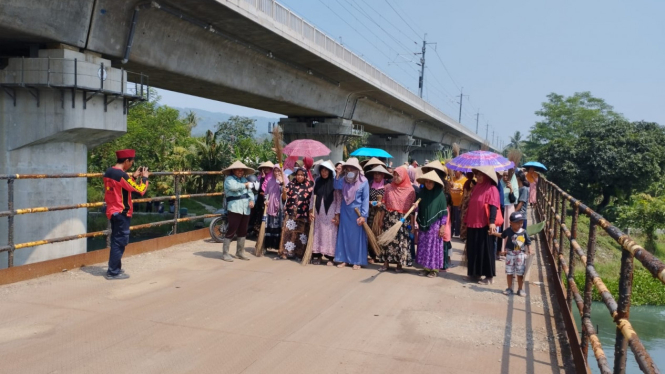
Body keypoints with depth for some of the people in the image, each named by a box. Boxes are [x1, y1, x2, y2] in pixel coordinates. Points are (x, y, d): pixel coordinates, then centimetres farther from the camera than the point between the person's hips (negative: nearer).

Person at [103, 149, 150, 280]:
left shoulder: (109, 172, 7)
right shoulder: (121, 174, -21)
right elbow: (140, 190, -18)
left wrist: (134, 176, 14)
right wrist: (144, 177, -3)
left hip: (113, 211, 9)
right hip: (121, 213, -9)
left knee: (116, 240, 18)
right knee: (120, 241, -1)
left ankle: (114, 268, 26)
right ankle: (113, 272, 4)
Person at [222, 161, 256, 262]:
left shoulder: (244, 179, 18)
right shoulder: (229, 179, -2)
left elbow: (250, 191, 12)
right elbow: (233, 187, -23)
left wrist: (252, 200, -8)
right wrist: (245, 185, -7)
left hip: (246, 209, 7)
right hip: (234, 208, -7)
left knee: (243, 231, 12)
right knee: (231, 230, -7)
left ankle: (240, 253, 23)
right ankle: (225, 253, 1)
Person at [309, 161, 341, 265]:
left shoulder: (335, 182, -3)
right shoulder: (317, 182, 7)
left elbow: (339, 199, -4)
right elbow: (313, 197, 9)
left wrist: (337, 214, -9)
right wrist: (311, 210, 2)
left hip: (330, 212, -3)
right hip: (318, 212, 3)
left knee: (329, 234, -1)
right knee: (318, 233, 6)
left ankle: (330, 257, 5)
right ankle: (317, 255, 13)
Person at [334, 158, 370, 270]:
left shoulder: (363, 181, -9)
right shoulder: (344, 180, 2)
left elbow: (365, 199, -10)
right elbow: (337, 186, -16)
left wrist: (363, 215, -15)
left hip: (357, 212, -4)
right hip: (345, 212, 4)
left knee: (357, 236, 3)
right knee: (344, 235, 8)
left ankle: (357, 261, 12)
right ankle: (344, 259, 18)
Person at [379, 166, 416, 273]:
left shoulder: (410, 190, -2)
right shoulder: (389, 187, 5)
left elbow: (412, 207, -1)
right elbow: (384, 203, 8)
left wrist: (412, 222, -3)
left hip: (403, 219, -2)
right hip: (389, 218, 2)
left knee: (401, 241, 0)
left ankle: (399, 264, 11)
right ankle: (386, 263, 12)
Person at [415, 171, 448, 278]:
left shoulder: (439, 193, -7)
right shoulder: (422, 192, 4)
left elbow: (444, 211, -7)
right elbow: (419, 208, 11)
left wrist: (442, 226, -10)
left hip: (435, 225, -4)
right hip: (423, 224, 4)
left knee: (434, 246, 0)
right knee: (424, 246, 7)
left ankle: (434, 269, 9)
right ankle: (426, 267, 18)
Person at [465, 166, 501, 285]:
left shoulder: (491, 189, -10)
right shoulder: (477, 187, 14)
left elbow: (493, 207, -20)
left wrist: (492, 222, -31)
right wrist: (467, 221, 22)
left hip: (484, 225, -8)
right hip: (473, 224, 8)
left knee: (485, 250, -1)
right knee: (473, 250, 13)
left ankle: (489, 276, 9)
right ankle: (475, 273, 25)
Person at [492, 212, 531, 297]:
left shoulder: (523, 232, -8)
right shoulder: (508, 231, -6)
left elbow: (528, 243, 0)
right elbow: (502, 235, 14)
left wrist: (529, 252, -5)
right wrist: (493, 233, 9)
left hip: (521, 255, -1)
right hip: (510, 254, 1)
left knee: (520, 274, 6)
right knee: (509, 273, 9)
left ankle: (520, 289, 19)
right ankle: (509, 288, 22)